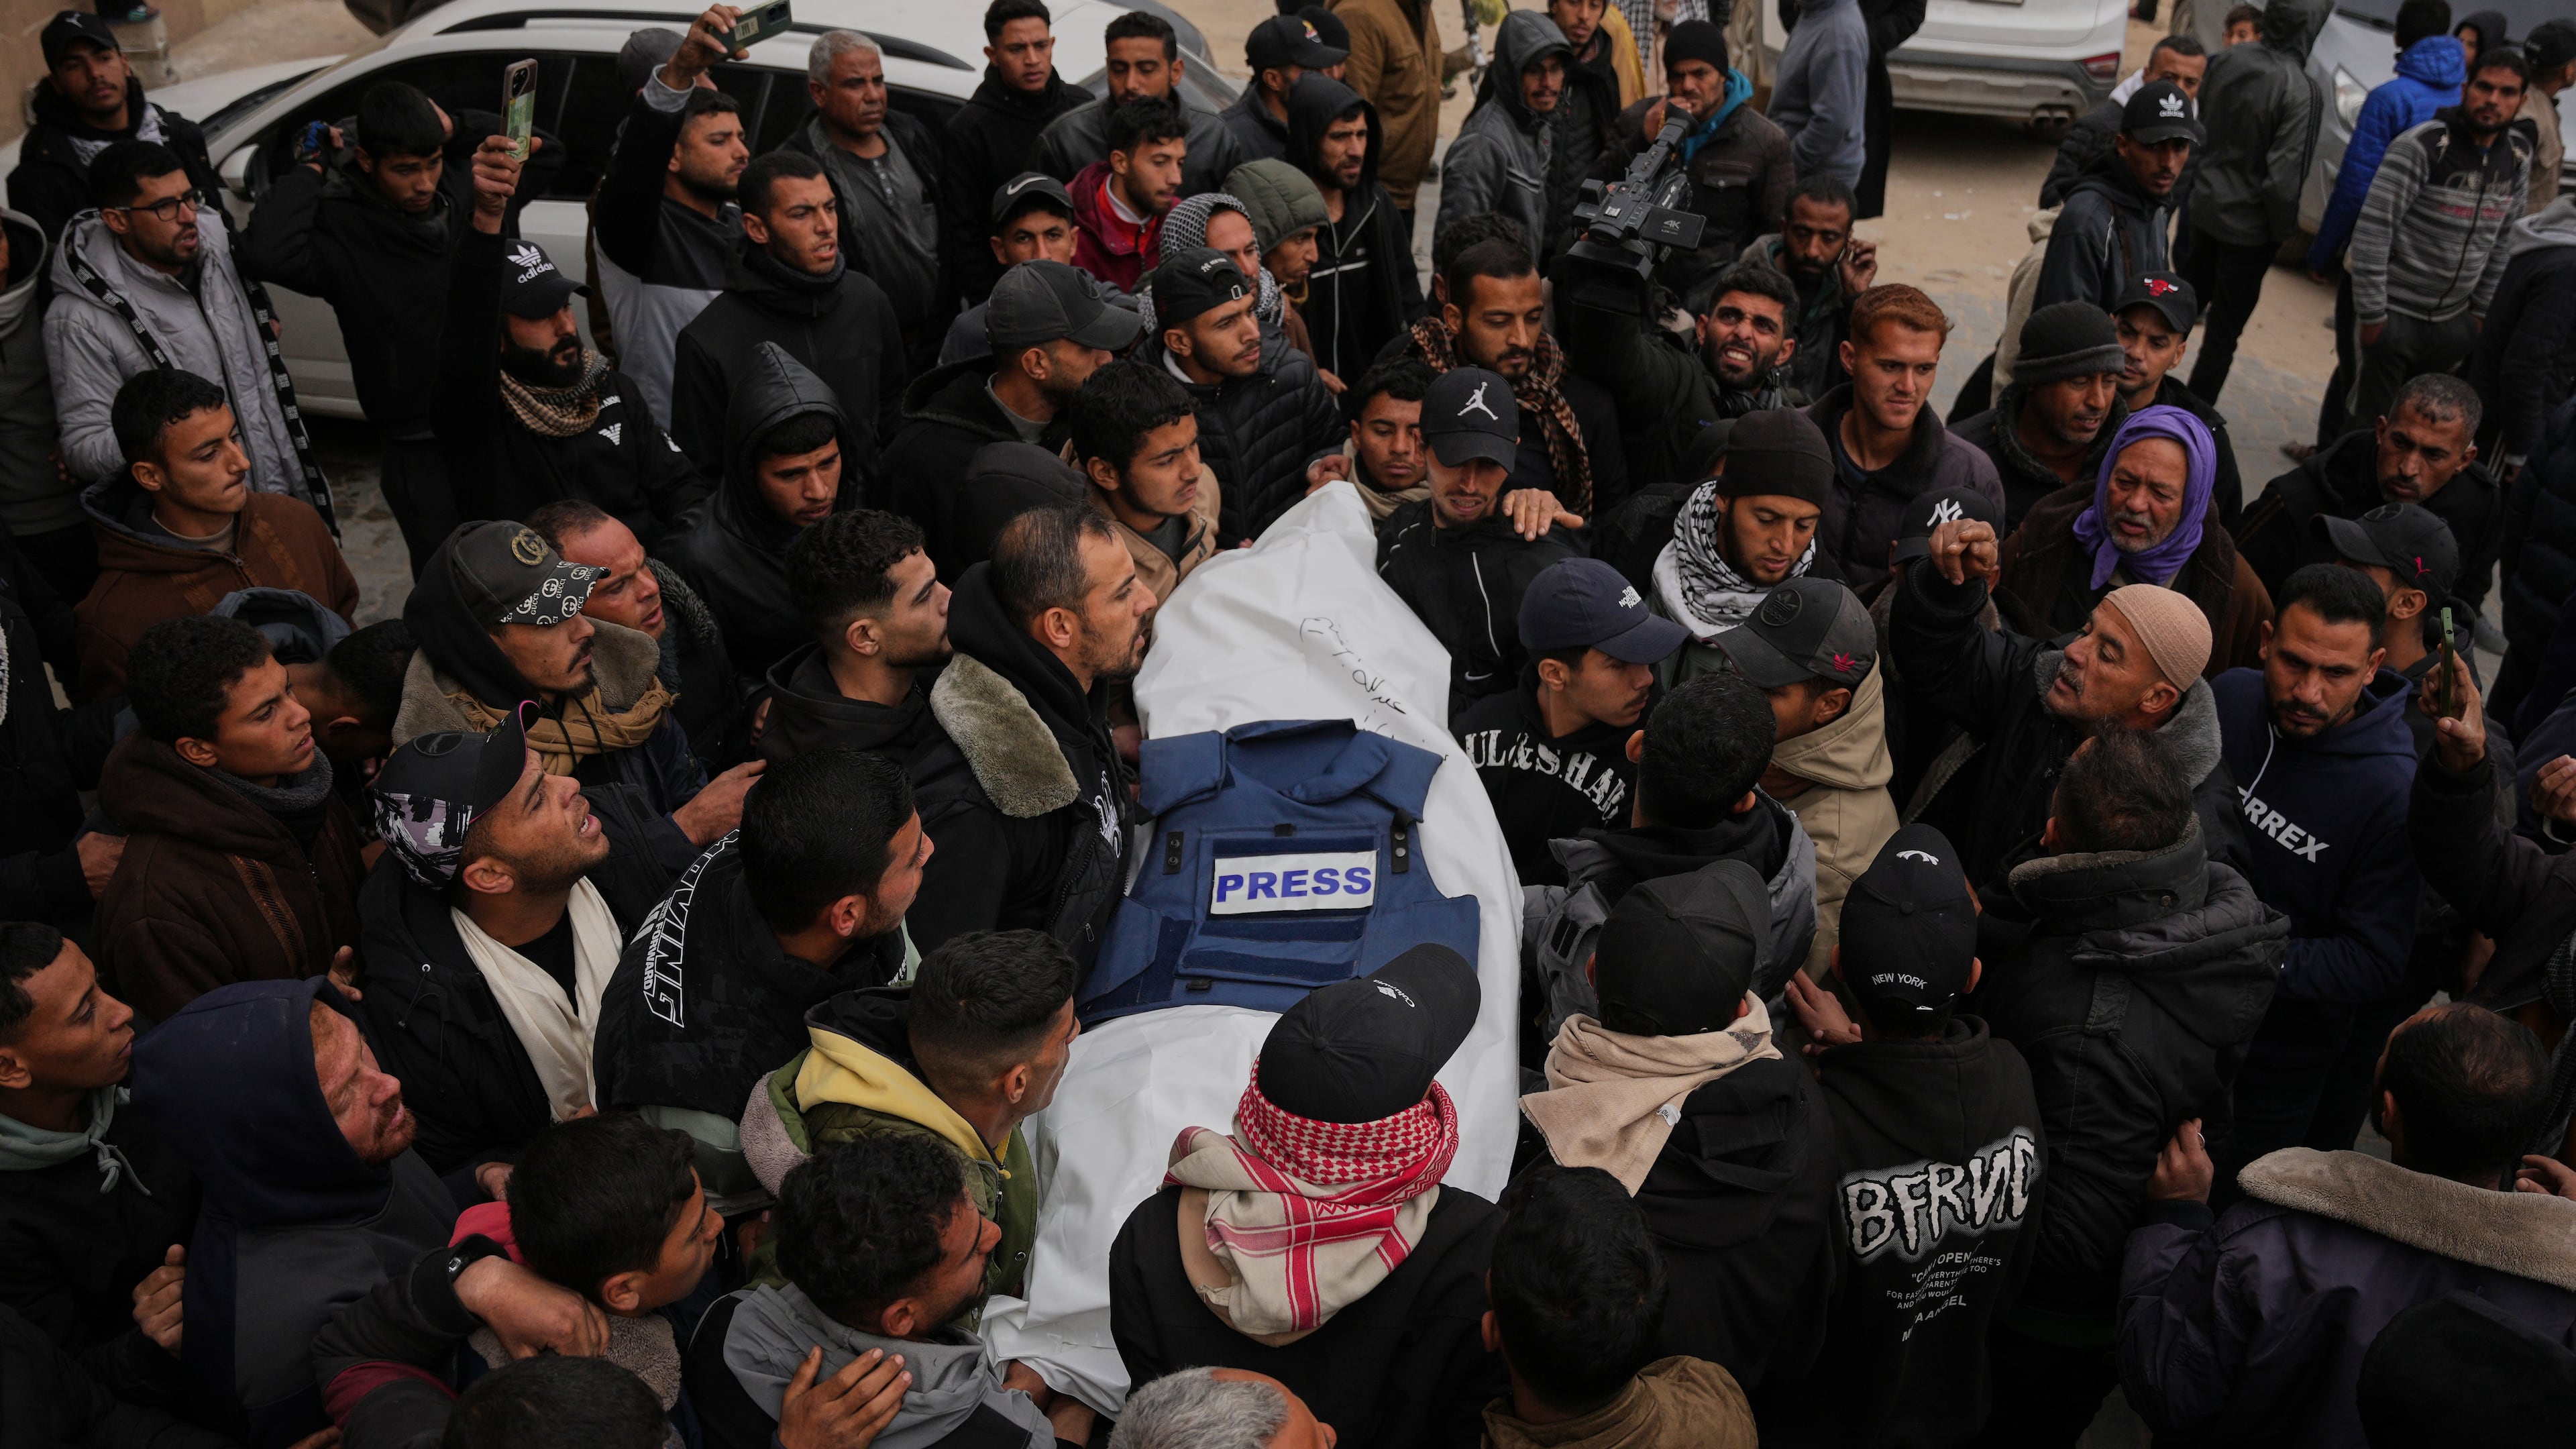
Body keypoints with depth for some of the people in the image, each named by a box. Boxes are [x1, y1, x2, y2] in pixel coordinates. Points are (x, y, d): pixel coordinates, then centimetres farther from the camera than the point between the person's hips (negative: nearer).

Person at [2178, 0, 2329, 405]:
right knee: (2224, 330, 6)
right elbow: (2284, 177, -21)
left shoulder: (2227, 60, -5)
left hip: (2204, 206, 6)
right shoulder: (2303, 90, -22)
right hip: (2250, 225, -5)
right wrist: (2283, 229, -5)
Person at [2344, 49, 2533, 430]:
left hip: (2453, 321, 6)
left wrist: (2482, 310, 14)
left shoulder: (2518, 156, 5)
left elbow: (2502, 239, 15)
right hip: (2395, 314, -6)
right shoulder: (2422, 146, -15)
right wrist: (2372, 313, -17)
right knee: (2368, 423, 0)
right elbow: (2372, 229, -17)